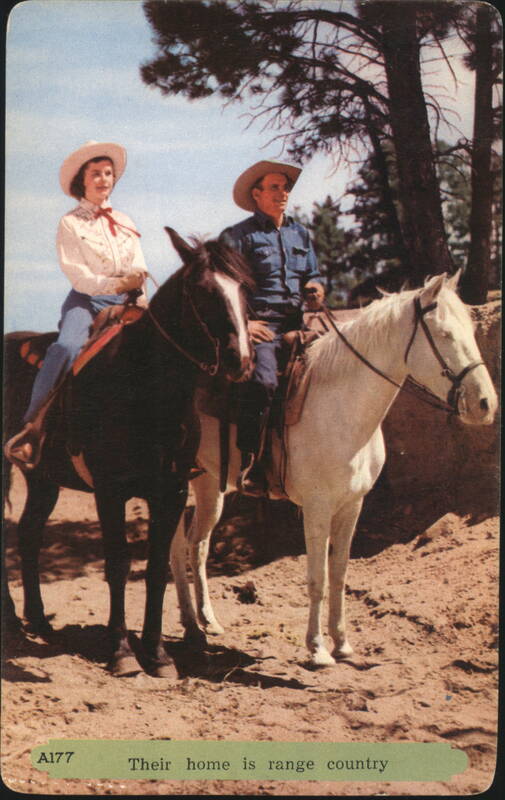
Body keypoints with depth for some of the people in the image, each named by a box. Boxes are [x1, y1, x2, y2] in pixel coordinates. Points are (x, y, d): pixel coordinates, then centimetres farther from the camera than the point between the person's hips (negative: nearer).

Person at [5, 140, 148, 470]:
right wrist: (115, 284, -20)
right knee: (67, 347, -31)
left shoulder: (125, 222, 18)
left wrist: (140, 294, -10)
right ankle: (32, 428, -29)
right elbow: (76, 273, -8)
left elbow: (139, 268, 11)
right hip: (86, 300, -5)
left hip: (124, 303, 5)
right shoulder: (70, 223, 3)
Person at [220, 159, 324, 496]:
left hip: (296, 323, 6)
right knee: (262, 380, -32)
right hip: (259, 325, -6)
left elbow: (313, 275, 27)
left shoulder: (300, 233, 21)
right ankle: (249, 464, -26)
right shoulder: (239, 235, 3)